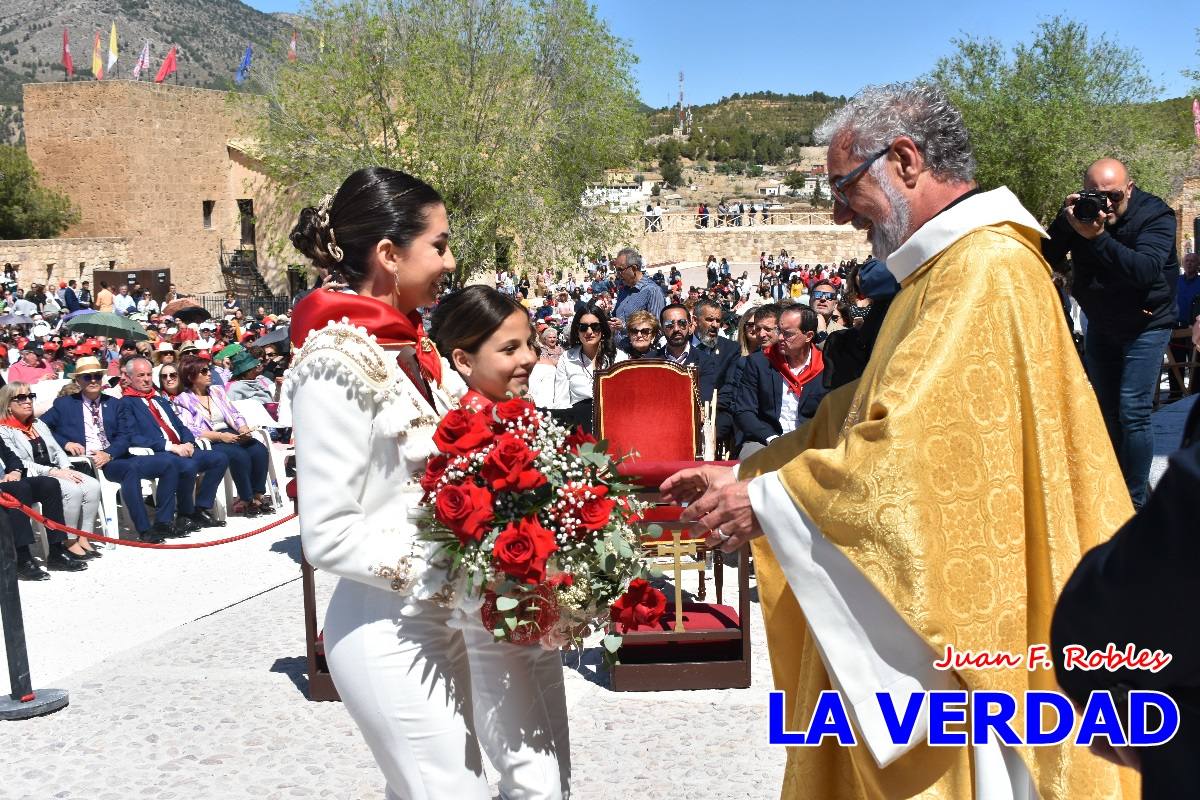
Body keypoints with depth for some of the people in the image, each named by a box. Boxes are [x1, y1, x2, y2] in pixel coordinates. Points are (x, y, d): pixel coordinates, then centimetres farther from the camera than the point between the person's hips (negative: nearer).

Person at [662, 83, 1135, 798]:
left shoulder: (984, 269, -19)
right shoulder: (947, 268, 14)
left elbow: (912, 443, -26)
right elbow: (858, 415, 16)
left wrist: (766, 500, -15)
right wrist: (742, 475, 8)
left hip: (961, 629, -10)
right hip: (917, 611, 10)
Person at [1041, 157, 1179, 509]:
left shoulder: (1157, 216, -20)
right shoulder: (1078, 212, -8)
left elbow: (1146, 270, -36)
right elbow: (1044, 258, -15)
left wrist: (1097, 237, -44)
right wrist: (1065, 224, -30)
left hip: (1146, 325, -5)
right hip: (1100, 324, 5)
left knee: (1132, 413, -13)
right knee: (1106, 411, 9)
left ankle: (1136, 501, -4)